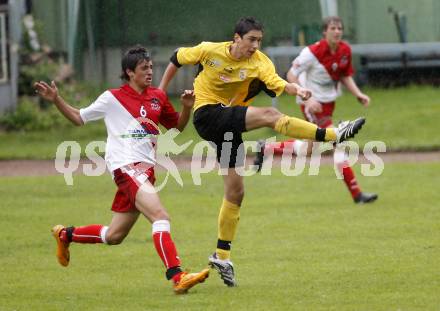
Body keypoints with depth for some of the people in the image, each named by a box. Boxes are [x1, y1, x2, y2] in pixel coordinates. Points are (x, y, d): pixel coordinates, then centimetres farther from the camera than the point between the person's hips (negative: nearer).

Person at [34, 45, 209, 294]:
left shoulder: (158, 97, 12)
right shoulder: (113, 98, 0)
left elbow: (177, 125, 23)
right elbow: (79, 118, 11)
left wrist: (187, 107, 3)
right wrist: (56, 100, -3)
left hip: (146, 170, 7)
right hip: (126, 167, -7)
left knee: (114, 236, 14)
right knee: (160, 216, -27)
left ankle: (65, 235, 38)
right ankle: (177, 276, -36)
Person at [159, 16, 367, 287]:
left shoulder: (259, 62, -6)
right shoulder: (210, 51, -8)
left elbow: (277, 83, -25)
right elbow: (177, 59, 9)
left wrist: (296, 89, -45)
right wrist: (161, 91, 10)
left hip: (229, 123, 5)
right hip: (207, 114, -5)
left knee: (236, 191, 5)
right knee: (270, 115, -25)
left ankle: (222, 255, 16)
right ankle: (333, 134, -30)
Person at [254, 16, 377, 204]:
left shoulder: (345, 50, -2)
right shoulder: (313, 52, -21)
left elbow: (346, 76, 12)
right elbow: (291, 76, -16)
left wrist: (359, 95, -4)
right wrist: (307, 98, -26)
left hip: (328, 102, 8)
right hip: (312, 102, -8)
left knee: (308, 149, 18)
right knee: (338, 143, -15)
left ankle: (266, 148, 37)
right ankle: (356, 194, -13)